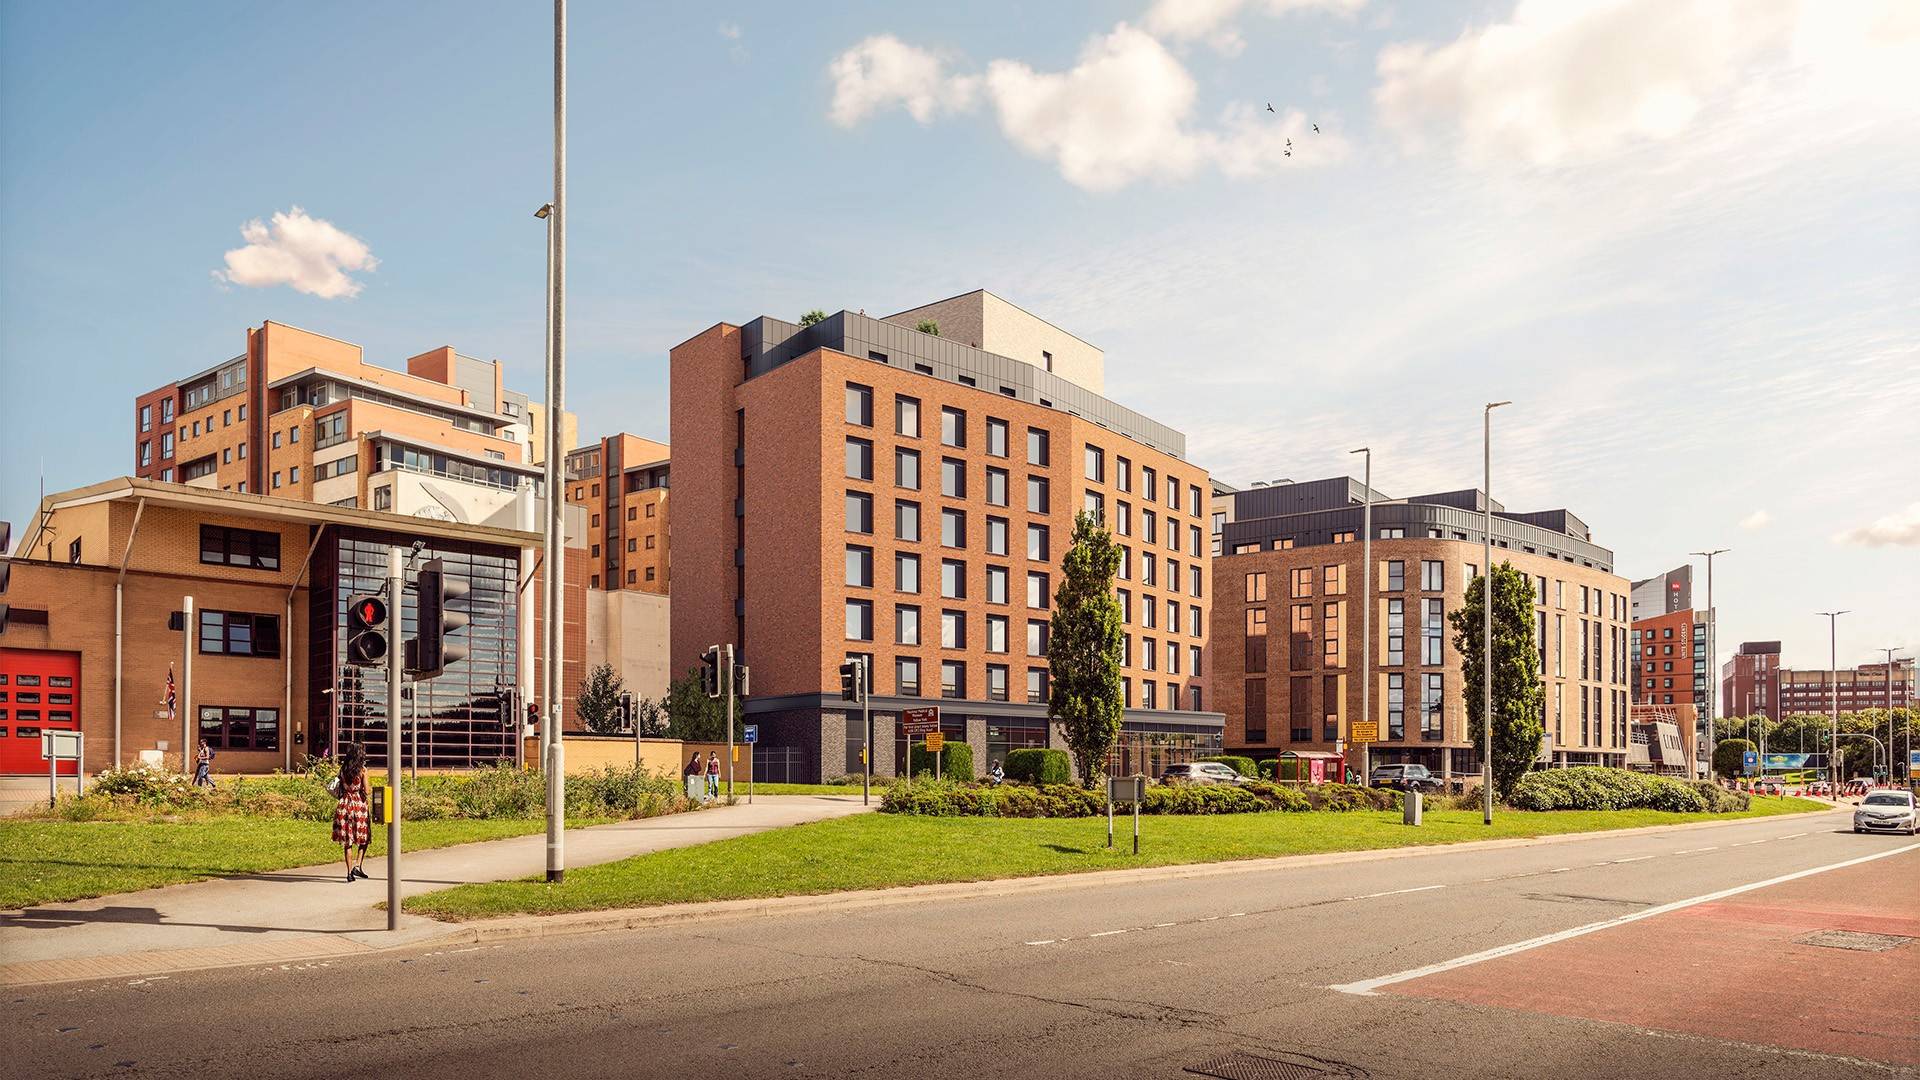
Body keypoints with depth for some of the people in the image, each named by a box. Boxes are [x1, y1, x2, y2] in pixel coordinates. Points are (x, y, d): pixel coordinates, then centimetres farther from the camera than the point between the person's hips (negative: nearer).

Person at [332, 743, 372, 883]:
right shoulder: (362, 769, -8)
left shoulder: (343, 768, 3)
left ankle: (350, 872, 8)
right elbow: (366, 791, -9)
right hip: (359, 804, -3)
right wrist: (370, 791, 11)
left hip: (345, 804, 3)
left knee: (347, 841, 7)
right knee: (364, 837, 12)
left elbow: (341, 787, 7)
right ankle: (358, 866, -3)